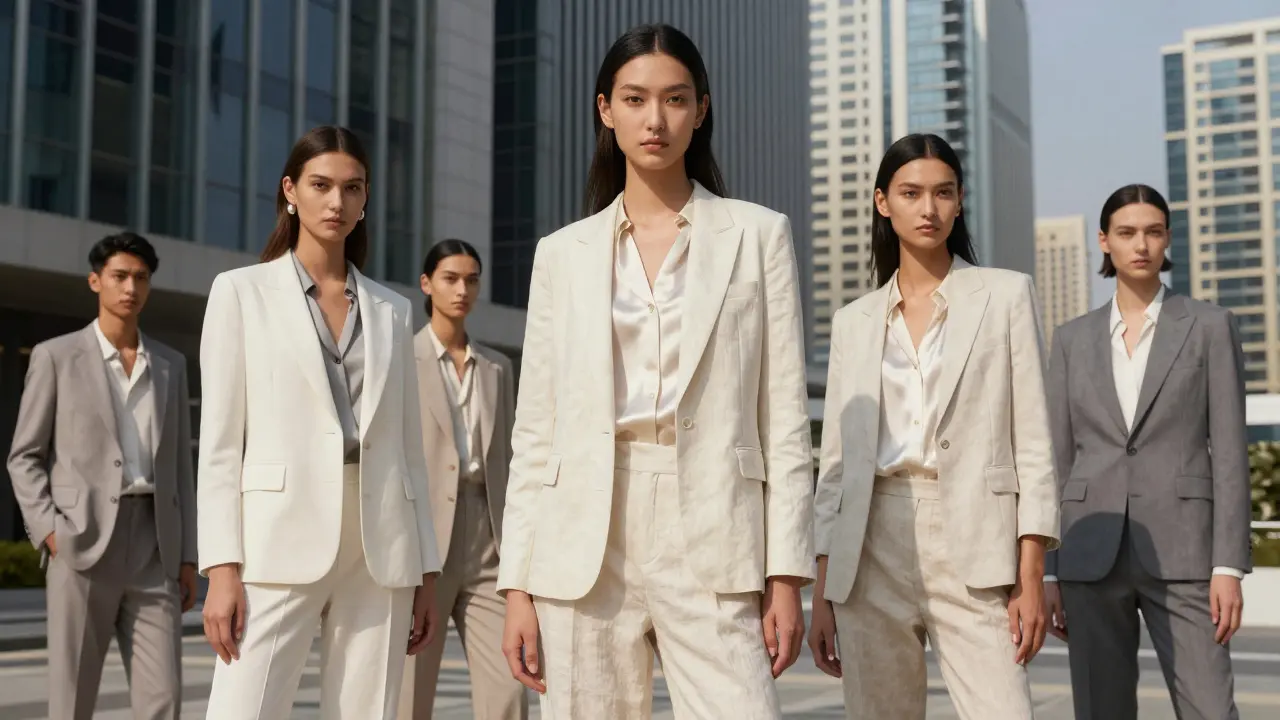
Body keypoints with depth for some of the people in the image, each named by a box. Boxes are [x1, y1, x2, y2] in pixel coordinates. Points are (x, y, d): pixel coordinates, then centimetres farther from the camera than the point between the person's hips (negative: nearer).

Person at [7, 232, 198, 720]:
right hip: (81, 545, -3)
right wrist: (51, 534, -11)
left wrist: (188, 557, 8)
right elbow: (24, 459, 3)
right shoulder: (55, 356, 4)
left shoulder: (170, 365, 15)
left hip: (153, 548, 3)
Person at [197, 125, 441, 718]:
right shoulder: (241, 291, 7)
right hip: (280, 543, -3)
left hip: (382, 553, 3)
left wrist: (426, 570, 11)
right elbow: (220, 439, 1)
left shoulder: (392, 311, 15)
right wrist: (222, 567, -8)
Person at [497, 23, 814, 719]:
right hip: (585, 548, 2)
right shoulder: (562, 254, 12)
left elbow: (785, 418, 4)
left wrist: (786, 577, -2)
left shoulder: (757, 235, 8)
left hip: (713, 550, -1)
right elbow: (534, 434, 10)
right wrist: (517, 586, 4)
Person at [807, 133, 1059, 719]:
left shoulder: (1006, 295, 8)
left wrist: (1031, 576, -6)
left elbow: (1032, 440, 2)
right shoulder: (854, 322, 15)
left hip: (974, 549, -2)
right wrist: (822, 592, 9)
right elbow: (836, 461, 14)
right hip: (872, 547, 3)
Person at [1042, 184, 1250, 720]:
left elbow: (1229, 449, -1)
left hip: (1180, 551, -2)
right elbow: (1058, 459, 10)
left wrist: (1229, 565, -9)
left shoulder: (1210, 325, 3)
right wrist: (1048, 572, 5)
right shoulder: (1072, 339, 11)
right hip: (1091, 555, 3)